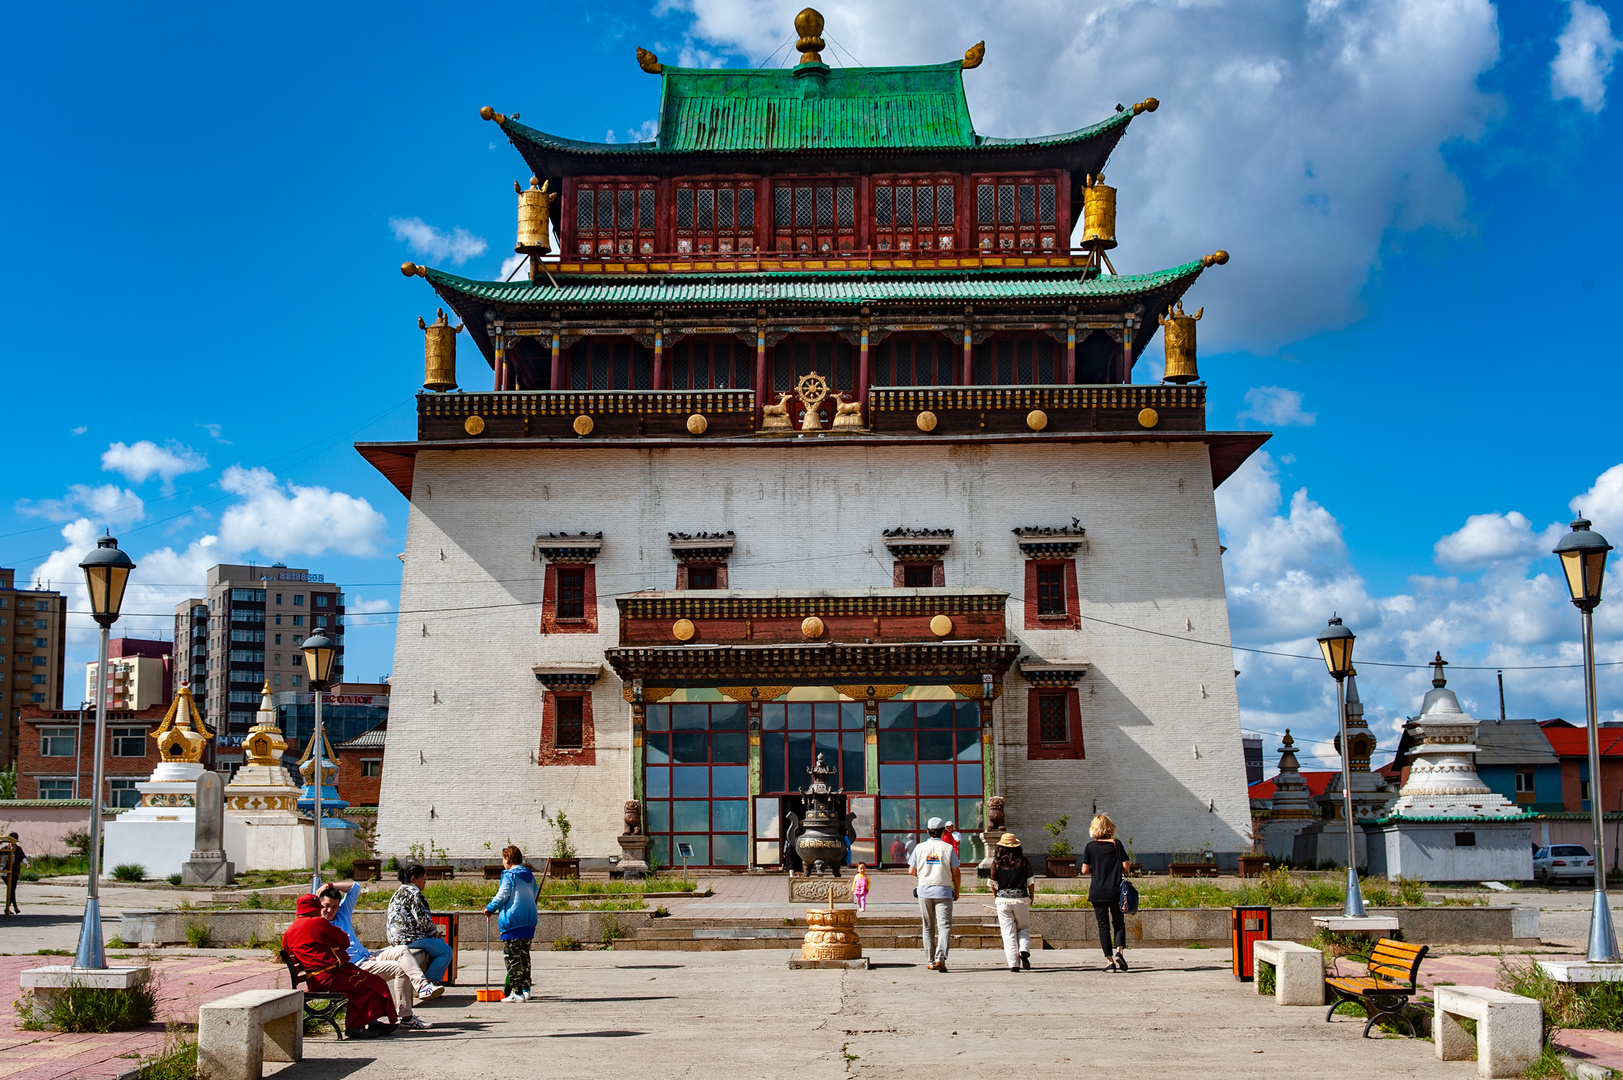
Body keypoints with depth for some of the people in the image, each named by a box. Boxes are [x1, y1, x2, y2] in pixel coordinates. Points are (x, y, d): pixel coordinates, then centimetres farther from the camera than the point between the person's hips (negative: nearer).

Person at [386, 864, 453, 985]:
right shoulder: (413, 893, -15)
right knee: (446, 951, -6)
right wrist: (434, 930, -2)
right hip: (411, 939, -11)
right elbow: (422, 918, -21)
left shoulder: (398, 893, 19)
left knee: (442, 942, 24)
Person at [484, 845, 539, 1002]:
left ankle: (517, 992, -7)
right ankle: (526, 989, 15)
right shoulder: (529, 875, 15)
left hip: (512, 923, -8)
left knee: (512, 957, -4)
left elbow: (502, 895, -13)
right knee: (524, 956, 14)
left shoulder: (509, 875, -8)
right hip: (529, 922, 8)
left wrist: (490, 909, 3)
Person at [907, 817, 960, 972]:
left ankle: (930, 961, 13)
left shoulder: (920, 848, 0)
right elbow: (956, 873, -3)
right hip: (943, 891, -2)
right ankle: (940, 958, -19)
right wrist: (957, 891, 11)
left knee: (928, 927, 11)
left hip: (924, 890, 2)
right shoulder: (948, 848, -4)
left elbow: (911, 871, 1)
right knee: (944, 926, -3)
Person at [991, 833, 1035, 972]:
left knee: (1008, 933, 4)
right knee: (1024, 929, 16)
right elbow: (1030, 882, 1)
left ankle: (1013, 964, 0)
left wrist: (996, 896, 21)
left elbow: (993, 884, 2)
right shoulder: (1023, 861, -2)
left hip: (1003, 900, 0)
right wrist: (1032, 896, 17)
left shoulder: (996, 863, -3)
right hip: (1021, 898, 0)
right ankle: (1024, 951, -11)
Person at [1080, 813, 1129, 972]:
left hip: (1097, 892, 0)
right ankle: (1119, 951, -9)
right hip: (1116, 891, 0)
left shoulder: (1090, 846, -1)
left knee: (1103, 925, 6)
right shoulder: (1116, 844, -2)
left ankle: (1109, 960, 2)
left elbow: (1084, 870, -4)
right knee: (1118, 922, 14)